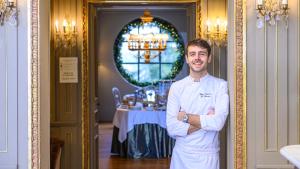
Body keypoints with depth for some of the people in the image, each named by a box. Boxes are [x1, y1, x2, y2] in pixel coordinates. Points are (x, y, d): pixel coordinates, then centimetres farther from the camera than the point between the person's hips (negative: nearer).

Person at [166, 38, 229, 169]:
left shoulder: (220, 85, -5)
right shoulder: (176, 87, -1)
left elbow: (218, 122, -18)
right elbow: (172, 128, -9)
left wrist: (185, 117, -10)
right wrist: (206, 121, -14)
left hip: (208, 156, -1)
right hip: (181, 154, 2)